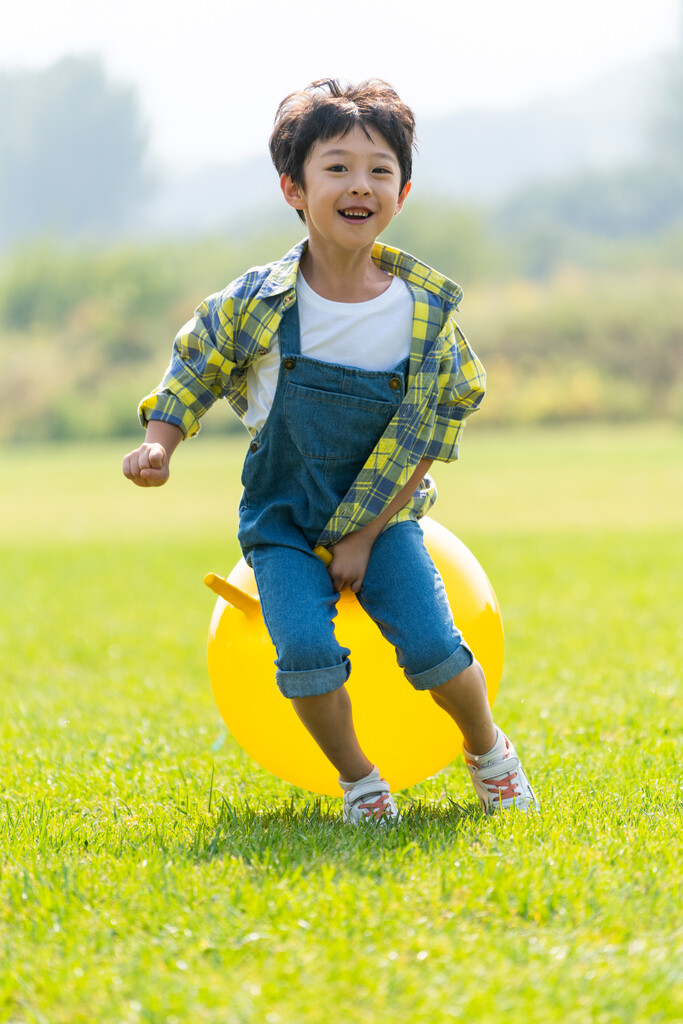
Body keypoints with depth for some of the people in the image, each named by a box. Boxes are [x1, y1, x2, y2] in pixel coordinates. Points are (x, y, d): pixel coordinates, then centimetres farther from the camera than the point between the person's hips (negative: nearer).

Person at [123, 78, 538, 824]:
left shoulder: (424, 309, -11)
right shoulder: (257, 305, -14)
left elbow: (424, 435, -5)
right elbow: (193, 372, 4)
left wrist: (362, 536, -10)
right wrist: (159, 444, -14)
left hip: (382, 514, 1)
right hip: (284, 518, -1)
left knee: (431, 646, -15)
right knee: (306, 651, -22)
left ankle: (488, 752, 16)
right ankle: (355, 777, 4)